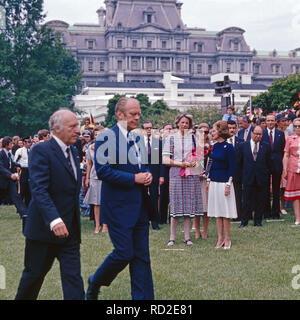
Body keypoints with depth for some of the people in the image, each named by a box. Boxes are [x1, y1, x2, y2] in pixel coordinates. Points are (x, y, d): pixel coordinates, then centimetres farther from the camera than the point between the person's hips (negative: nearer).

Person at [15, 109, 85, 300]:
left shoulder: (73, 151, 11)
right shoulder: (41, 151, -14)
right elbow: (39, 190, -24)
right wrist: (54, 220, -37)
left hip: (69, 229, 6)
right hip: (45, 228, -6)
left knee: (73, 277, 2)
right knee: (34, 274, 11)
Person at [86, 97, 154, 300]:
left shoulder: (138, 138, 15)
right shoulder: (107, 136, -8)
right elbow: (102, 171, -17)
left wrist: (148, 175, 1)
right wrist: (134, 178, -17)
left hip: (140, 205, 7)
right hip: (119, 206, -7)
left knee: (142, 256, 7)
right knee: (124, 253, -5)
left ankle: (144, 297, 13)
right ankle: (95, 283, 21)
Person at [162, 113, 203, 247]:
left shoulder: (193, 138, 12)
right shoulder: (171, 138, 6)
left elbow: (198, 155, 17)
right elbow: (165, 159, -1)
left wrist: (195, 162, -5)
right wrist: (181, 163, -11)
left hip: (191, 175, 2)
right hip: (176, 175, -2)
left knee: (189, 205, 1)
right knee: (176, 205, -4)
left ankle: (187, 237, 7)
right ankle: (172, 237, 3)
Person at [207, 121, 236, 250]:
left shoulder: (228, 147, -11)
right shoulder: (215, 146, 9)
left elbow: (232, 167, -12)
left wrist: (228, 184, -15)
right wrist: (208, 180, 12)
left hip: (224, 181, -7)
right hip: (214, 181, 7)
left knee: (225, 212, 0)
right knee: (217, 211, 10)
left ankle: (227, 239, 9)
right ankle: (220, 238, 17)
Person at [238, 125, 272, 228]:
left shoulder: (266, 146, 5)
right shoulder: (243, 146, 4)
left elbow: (269, 163, 7)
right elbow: (240, 162, 8)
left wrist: (267, 175, 4)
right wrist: (244, 174, 5)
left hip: (262, 179, 1)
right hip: (248, 178, -1)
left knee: (260, 201, 6)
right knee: (247, 201, 3)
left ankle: (258, 221, 18)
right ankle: (244, 221, 13)